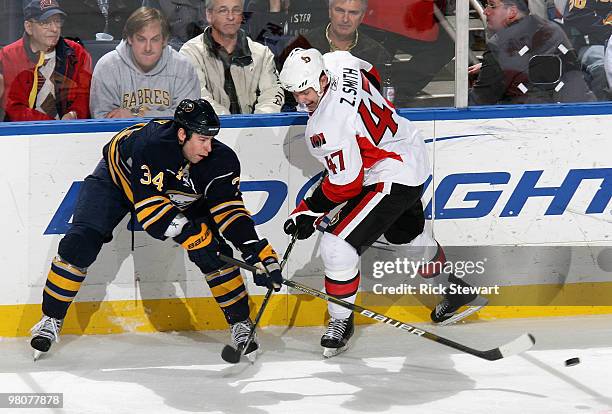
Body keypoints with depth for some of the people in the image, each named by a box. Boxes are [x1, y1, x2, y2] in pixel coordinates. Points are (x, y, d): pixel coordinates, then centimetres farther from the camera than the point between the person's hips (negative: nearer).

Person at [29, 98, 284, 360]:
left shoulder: (220, 159, -28)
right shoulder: (150, 144, -42)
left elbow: (229, 209, -25)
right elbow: (149, 206, -44)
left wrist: (258, 253, -36)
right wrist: (189, 234, -51)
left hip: (179, 195, 3)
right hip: (118, 178, -3)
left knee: (214, 250, -14)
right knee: (79, 245, -17)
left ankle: (240, 322, 2)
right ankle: (51, 320, 0)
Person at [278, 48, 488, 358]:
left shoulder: (327, 126, -30)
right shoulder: (338, 62, -7)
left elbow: (345, 184, -22)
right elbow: (372, 77, 17)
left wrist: (309, 211, -12)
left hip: (392, 178, -11)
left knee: (337, 246, -13)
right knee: (405, 234, 32)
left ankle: (341, 321, 2)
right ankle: (458, 291, 51)